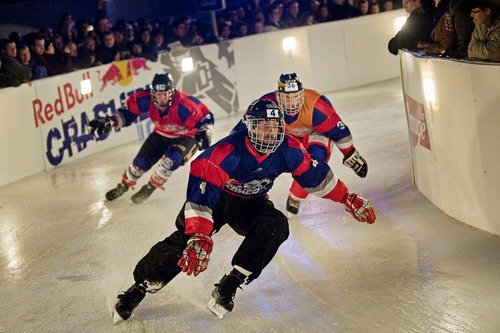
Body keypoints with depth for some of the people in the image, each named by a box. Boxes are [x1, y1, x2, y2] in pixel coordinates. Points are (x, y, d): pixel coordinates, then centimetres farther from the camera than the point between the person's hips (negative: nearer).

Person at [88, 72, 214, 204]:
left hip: (185, 137, -4)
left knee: (171, 159, -30)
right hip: (161, 134, 4)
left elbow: (206, 116, -29)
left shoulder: (184, 104, -36)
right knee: (141, 161, 0)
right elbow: (130, 108, -11)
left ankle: (150, 187, -5)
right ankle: (125, 184, 31)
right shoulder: (147, 100, -24)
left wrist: (205, 132, -46)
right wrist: (111, 121, -21)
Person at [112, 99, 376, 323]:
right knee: (186, 237, -27)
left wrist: (349, 200, 1)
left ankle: (230, 284, -22)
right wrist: (199, 236, -49)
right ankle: (140, 286, -12)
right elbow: (202, 188, -40)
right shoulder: (229, 151, -34)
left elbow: (316, 176, -1)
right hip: (214, 196, -4)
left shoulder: (289, 150, -17)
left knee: (276, 227, -26)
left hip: (250, 203, 4)